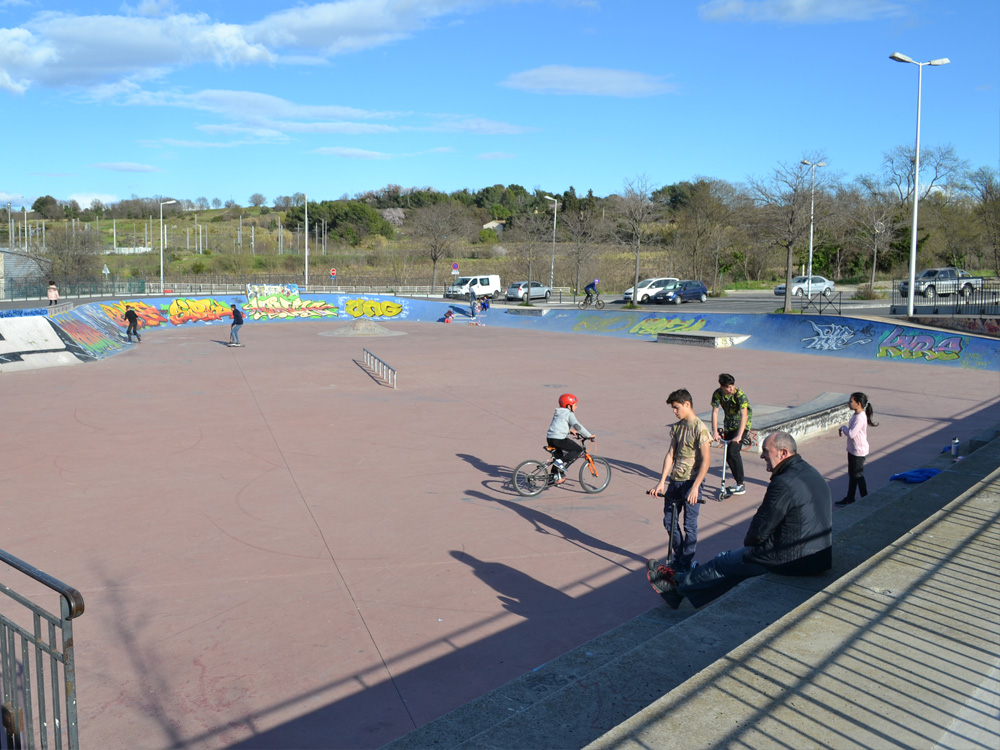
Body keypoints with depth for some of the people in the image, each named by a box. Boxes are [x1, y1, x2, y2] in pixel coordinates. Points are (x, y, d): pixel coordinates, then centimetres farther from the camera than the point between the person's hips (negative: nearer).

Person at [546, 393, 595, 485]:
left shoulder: (558, 413, 22)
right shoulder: (569, 414, -5)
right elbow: (577, 426, -15)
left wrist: (570, 430, 39)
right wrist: (589, 435, -10)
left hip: (550, 438, 9)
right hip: (559, 439, -9)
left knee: (558, 458, 25)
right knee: (579, 450, 0)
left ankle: (556, 478, 28)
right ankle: (561, 461, -10)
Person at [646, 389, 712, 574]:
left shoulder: (700, 429, -14)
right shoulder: (676, 428, 8)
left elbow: (706, 460, -17)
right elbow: (670, 455, 6)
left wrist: (695, 487, -22)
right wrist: (661, 482, -1)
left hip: (691, 482, -7)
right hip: (674, 481, 7)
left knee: (689, 525, 2)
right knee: (669, 521, 13)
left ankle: (686, 563, 15)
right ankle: (676, 557, 30)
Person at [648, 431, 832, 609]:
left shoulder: (784, 484, -24)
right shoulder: (812, 474, 8)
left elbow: (760, 530, -18)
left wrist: (748, 542, 4)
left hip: (792, 559, -9)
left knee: (725, 561, 10)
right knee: (738, 557, 23)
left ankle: (678, 585, 31)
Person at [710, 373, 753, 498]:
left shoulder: (740, 395, -26)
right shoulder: (717, 394, -12)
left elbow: (744, 415, -34)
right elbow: (715, 412, -13)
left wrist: (739, 436, -42)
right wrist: (715, 432, -22)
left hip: (742, 424, -5)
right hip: (729, 424, 5)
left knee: (733, 452, -18)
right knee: (727, 454, 2)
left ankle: (741, 485, -7)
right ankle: (738, 483, 18)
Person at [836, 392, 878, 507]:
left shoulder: (860, 418, -26)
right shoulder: (857, 415, 6)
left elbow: (851, 434, -28)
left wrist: (843, 427, -13)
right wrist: (843, 429, 2)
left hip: (858, 451, -10)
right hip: (853, 449, 10)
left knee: (858, 475, 3)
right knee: (852, 474, 18)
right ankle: (849, 498, 30)